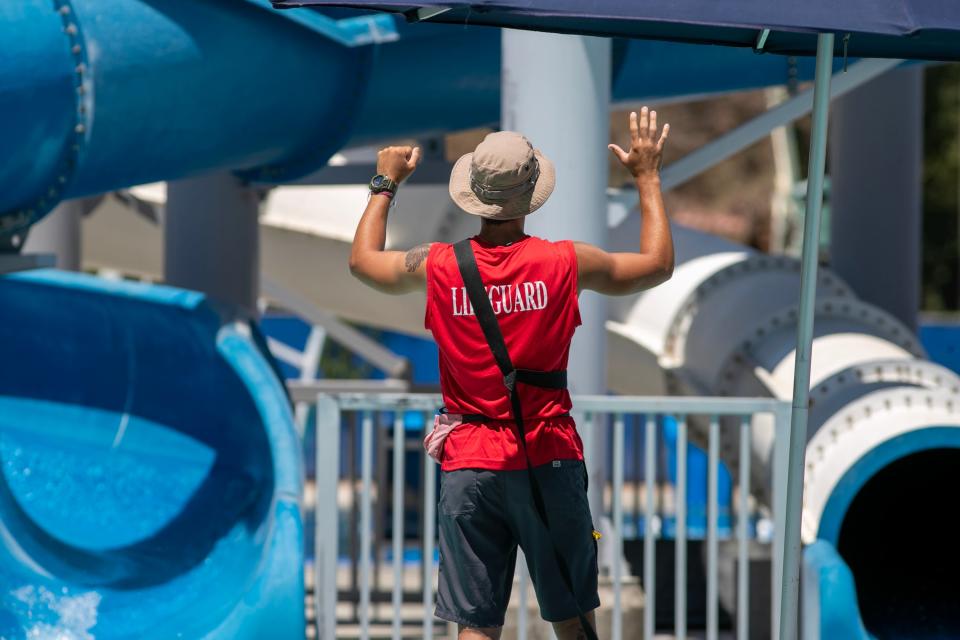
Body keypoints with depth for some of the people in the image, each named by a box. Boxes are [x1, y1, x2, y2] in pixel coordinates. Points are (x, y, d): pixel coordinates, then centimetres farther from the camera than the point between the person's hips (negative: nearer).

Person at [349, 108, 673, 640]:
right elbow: (658, 264, 10)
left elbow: (362, 260, 17)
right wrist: (647, 177, 20)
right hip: (548, 459, -1)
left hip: (468, 465, 1)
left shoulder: (439, 266, -4)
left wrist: (385, 184, 30)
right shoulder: (566, 263, -8)